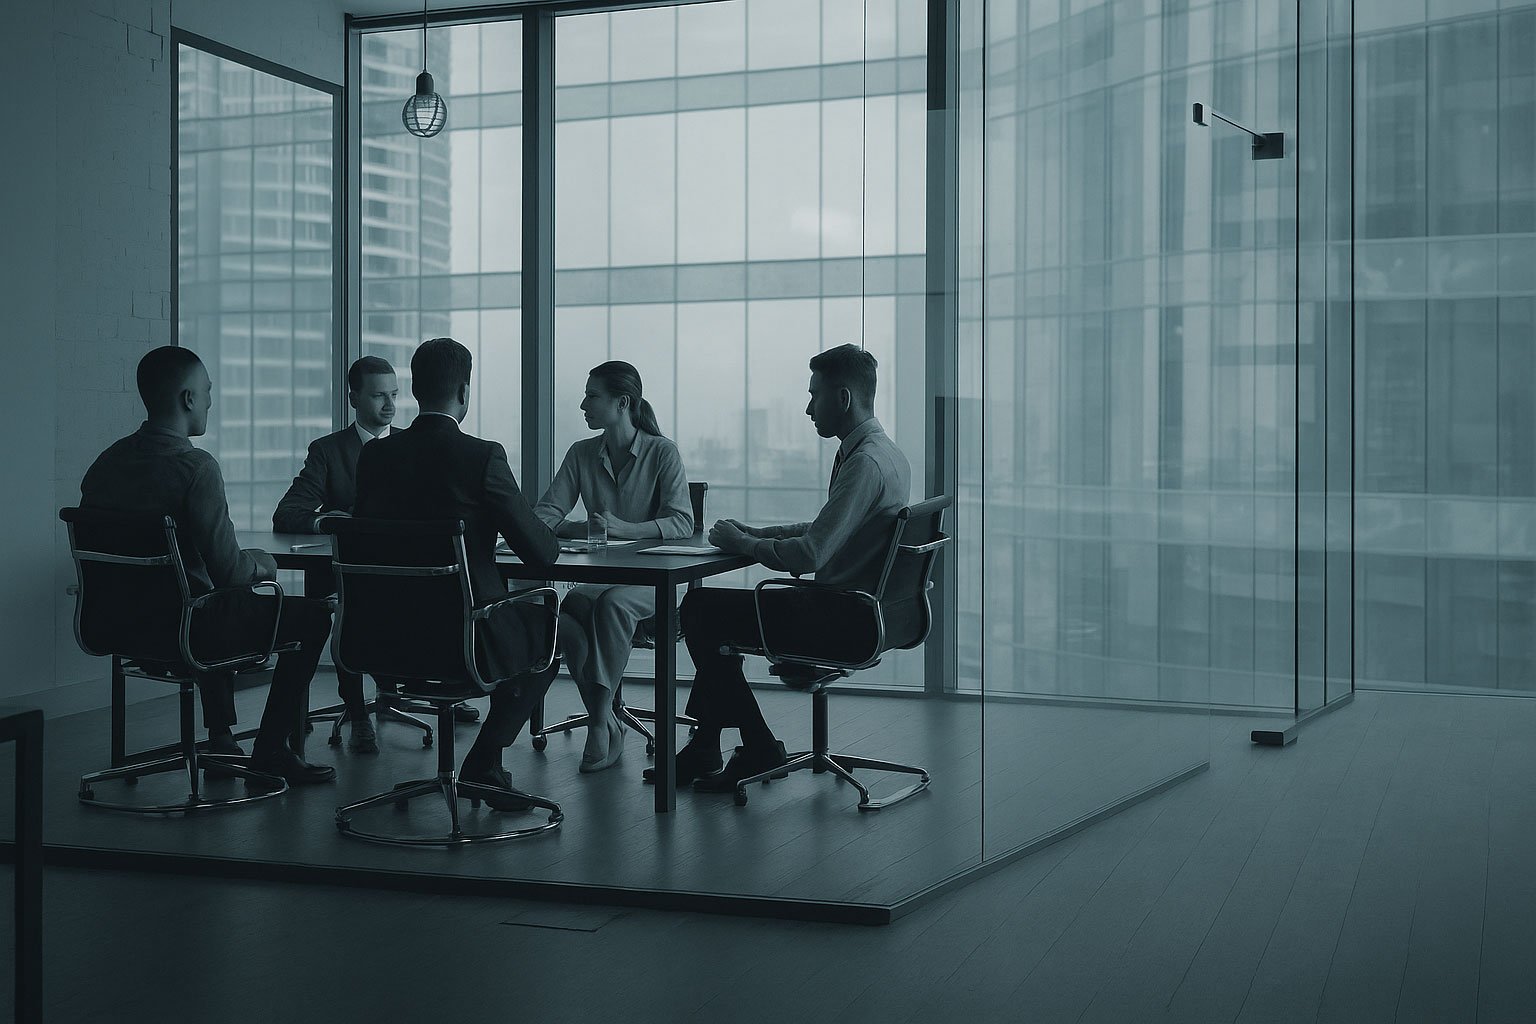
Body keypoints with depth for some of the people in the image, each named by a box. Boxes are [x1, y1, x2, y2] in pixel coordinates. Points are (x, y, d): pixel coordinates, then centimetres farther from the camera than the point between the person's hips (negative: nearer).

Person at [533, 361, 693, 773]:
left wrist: (623, 528, -28)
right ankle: (608, 723, -23)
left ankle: (600, 719, -31)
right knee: (568, 610, -30)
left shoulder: (662, 453, -3)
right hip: (598, 576, 4)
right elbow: (544, 514, 6)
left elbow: (681, 523, -13)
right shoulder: (582, 453, 10)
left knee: (612, 603, -37)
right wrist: (583, 528, -18)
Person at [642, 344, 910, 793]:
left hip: (841, 618, -10)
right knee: (710, 609, 16)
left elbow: (809, 554, -25)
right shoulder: (883, 453, 12)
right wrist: (753, 532, 10)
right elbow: (823, 531, 20)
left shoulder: (867, 462, -21)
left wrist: (740, 542, -10)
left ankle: (760, 748, 3)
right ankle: (703, 751, 17)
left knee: (700, 611, -5)